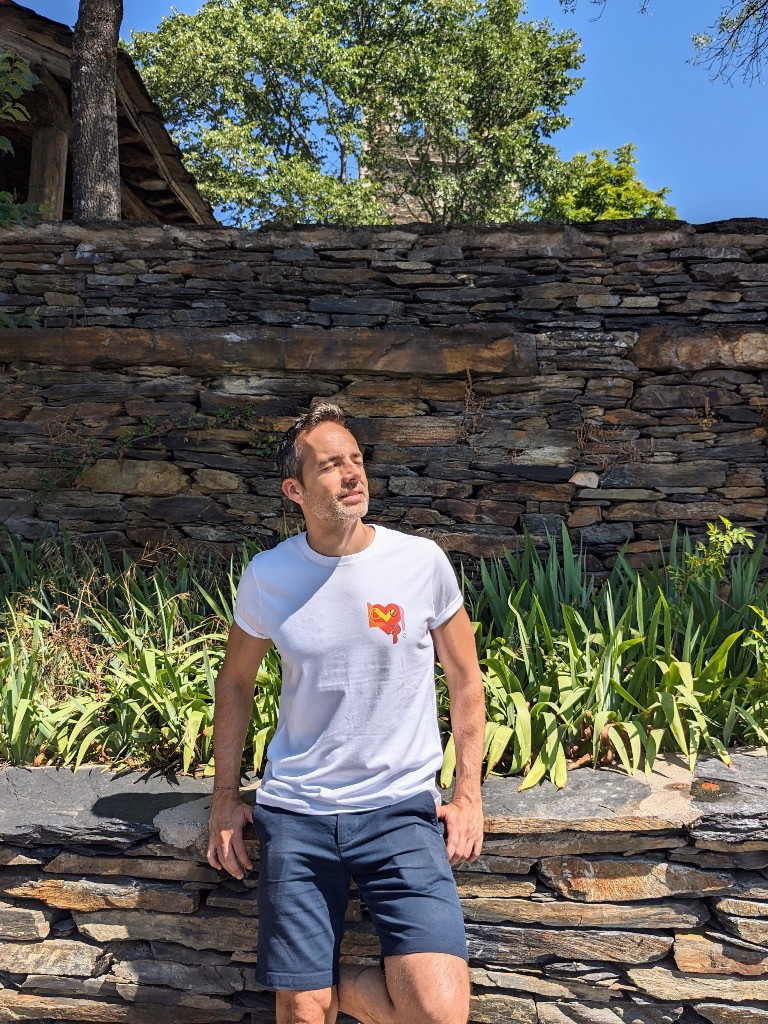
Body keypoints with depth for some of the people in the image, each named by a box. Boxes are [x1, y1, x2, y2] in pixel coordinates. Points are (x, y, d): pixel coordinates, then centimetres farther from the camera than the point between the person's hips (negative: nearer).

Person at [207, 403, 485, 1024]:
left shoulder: (421, 561, -6)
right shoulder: (267, 576, -3)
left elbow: (465, 679, 4)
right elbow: (236, 681, 12)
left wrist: (469, 796, 0)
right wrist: (226, 797, 9)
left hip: (402, 806, -1)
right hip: (295, 810, 1)